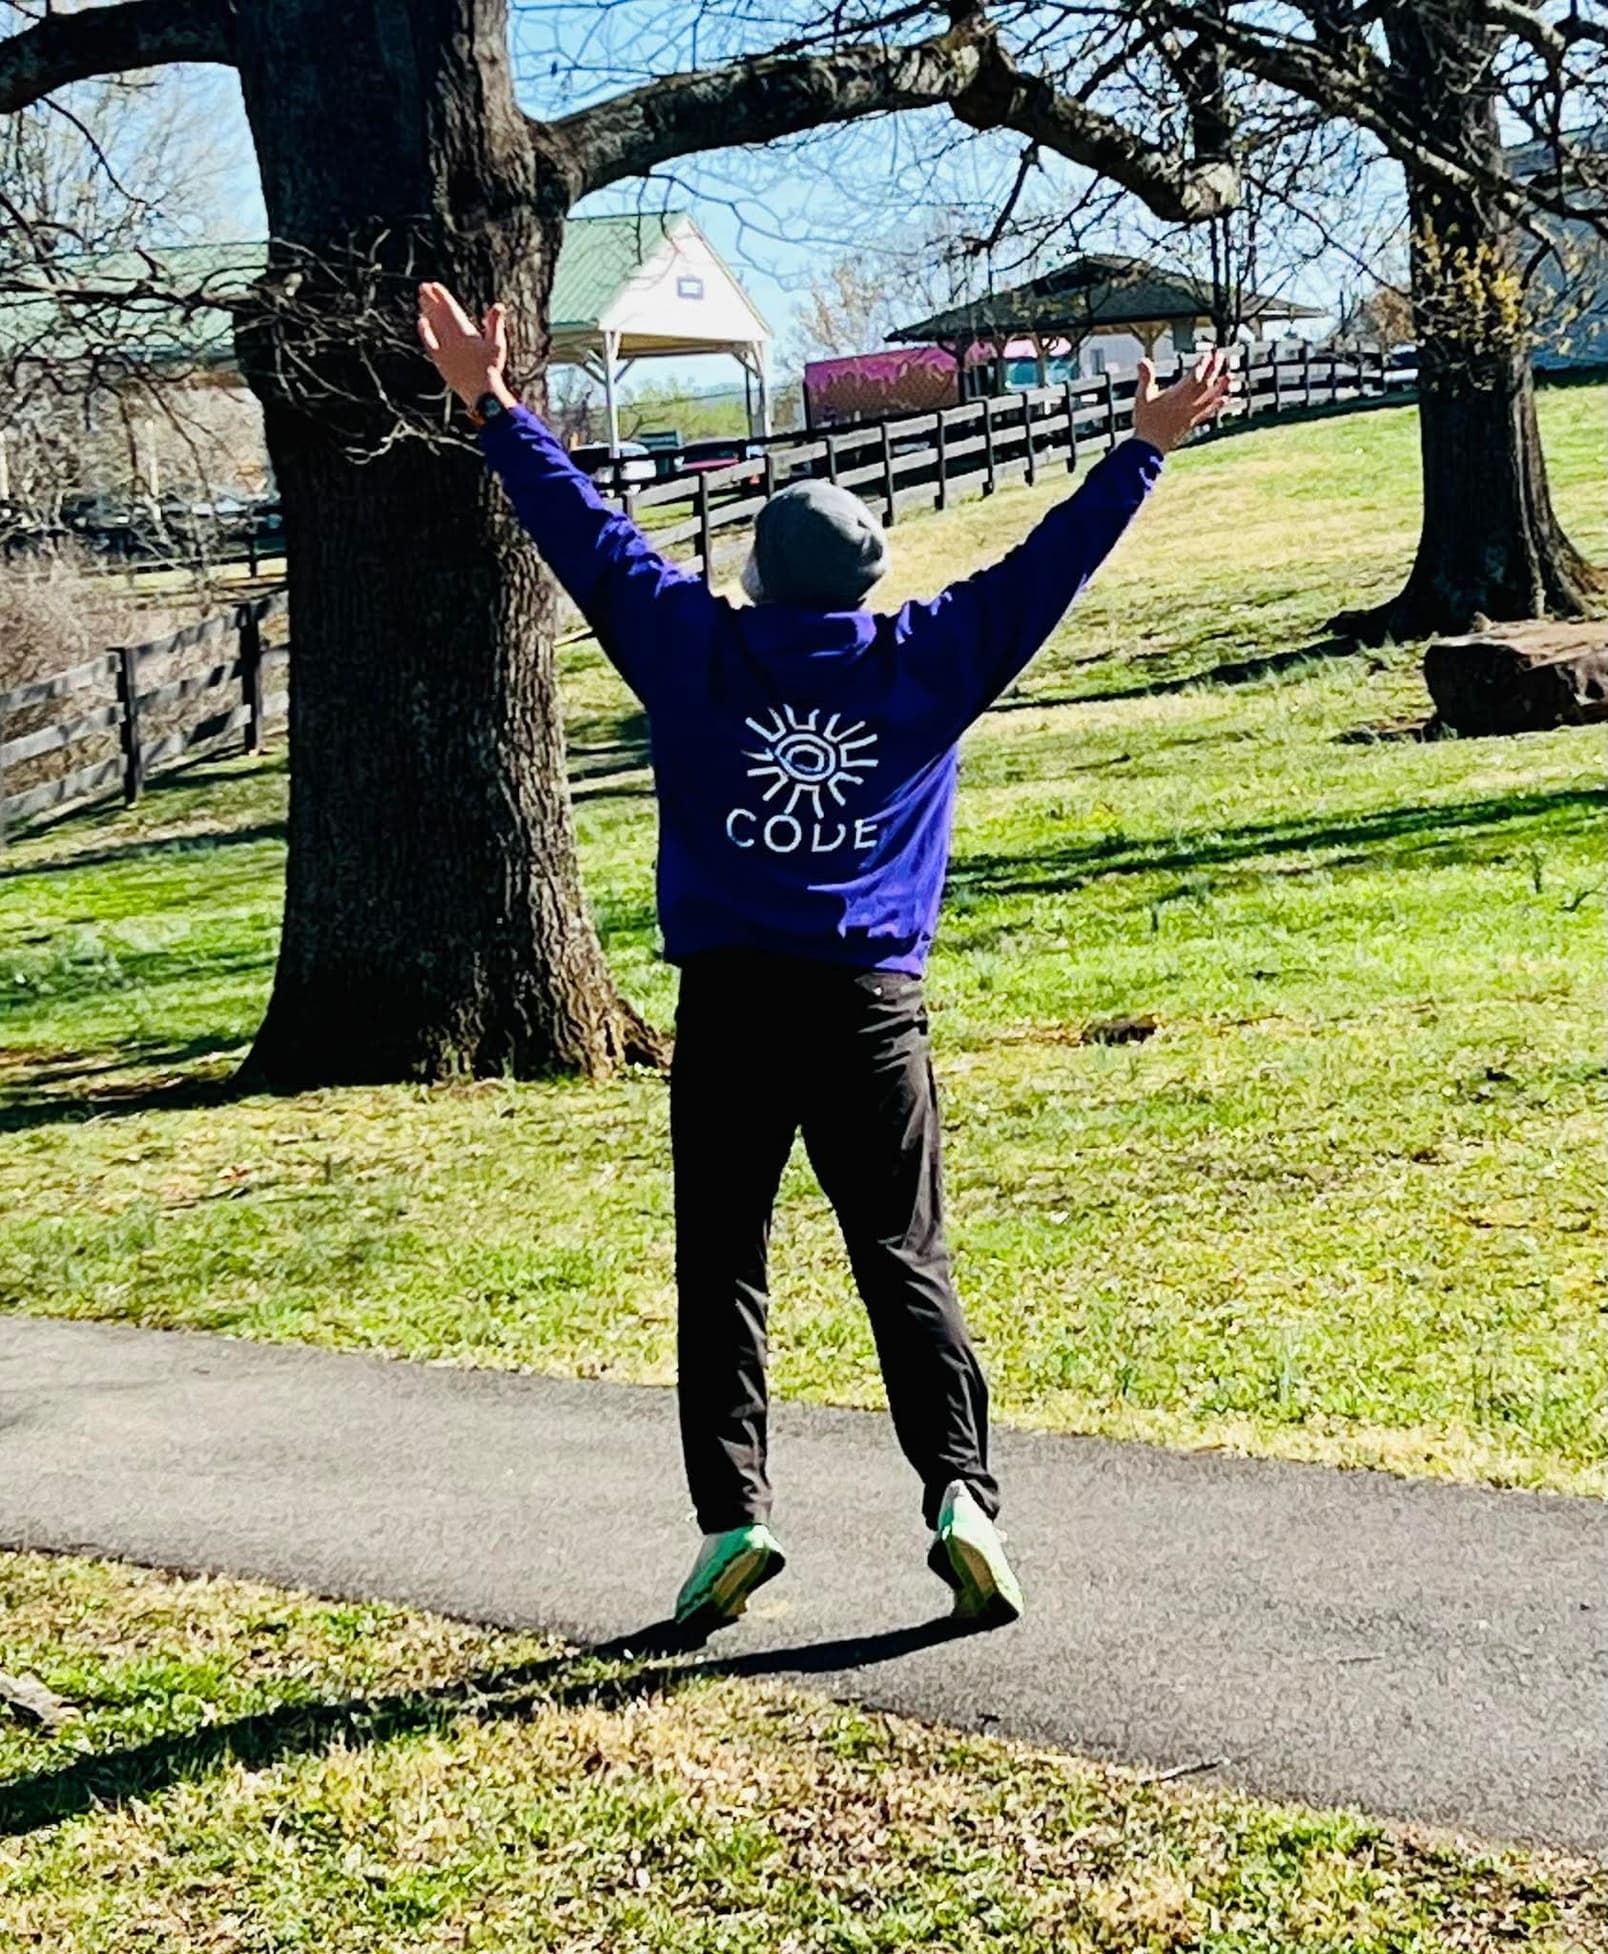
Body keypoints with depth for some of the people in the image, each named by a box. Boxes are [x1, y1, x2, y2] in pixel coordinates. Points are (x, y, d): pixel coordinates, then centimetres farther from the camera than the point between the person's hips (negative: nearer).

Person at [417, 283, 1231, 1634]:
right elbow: (1052, 562, 10)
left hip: (729, 1008, -1)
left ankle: (732, 1514, -2)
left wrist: (494, 407, 16)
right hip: (873, 1010, 1)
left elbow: (590, 536, 8)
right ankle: (962, 1493, -7)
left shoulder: (697, 653, 2)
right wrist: (1146, 449, 21)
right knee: (908, 1265, 5)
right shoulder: (927, 663, 3)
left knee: (722, 1270, 5)